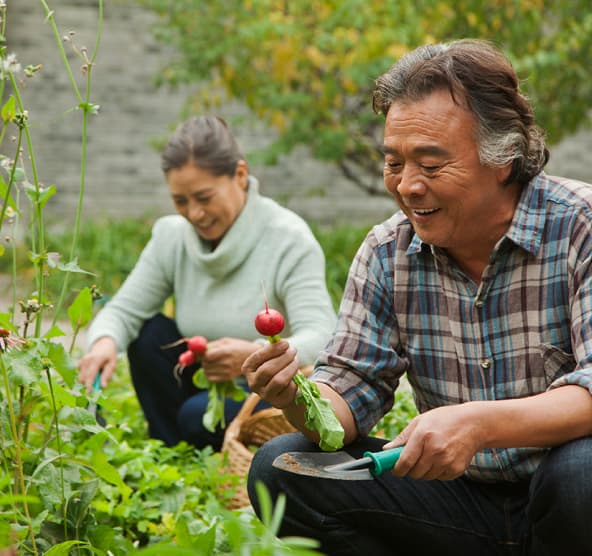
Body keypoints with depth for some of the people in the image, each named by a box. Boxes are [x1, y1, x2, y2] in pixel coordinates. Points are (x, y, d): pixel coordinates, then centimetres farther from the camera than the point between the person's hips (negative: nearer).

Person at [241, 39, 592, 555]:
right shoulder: (387, 253, 1)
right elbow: (351, 394, -1)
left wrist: (481, 423, -40)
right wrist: (298, 399, -24)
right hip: (460, 499, 4)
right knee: (281, 470, -10)